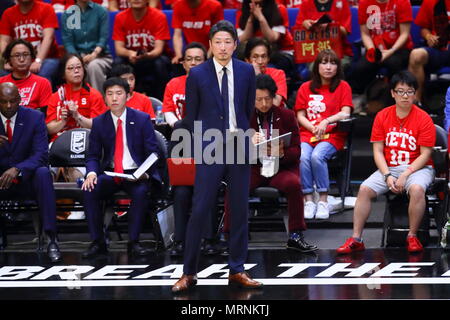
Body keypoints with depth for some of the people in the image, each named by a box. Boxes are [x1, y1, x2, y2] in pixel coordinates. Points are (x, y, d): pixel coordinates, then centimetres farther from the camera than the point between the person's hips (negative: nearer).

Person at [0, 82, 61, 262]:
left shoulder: (34, 118, -3)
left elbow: (41, 155, -13)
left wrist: (17, 170, -32)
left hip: (26, 179, -1)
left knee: (43, 173, -34)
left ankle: (51, 239, -36)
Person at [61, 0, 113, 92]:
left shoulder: (101, 11, 4)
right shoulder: (67, 14, 8)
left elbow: (104, 37, -4)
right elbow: (67, 41, 0)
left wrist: (94, 54, -22)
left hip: (100, 56, -1)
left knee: (93, 65, -35)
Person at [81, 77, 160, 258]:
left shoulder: (142, 119, 1)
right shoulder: (99, 122, 7)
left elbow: (153, 152, -2)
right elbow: (93, 155, 7)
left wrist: (145, 172, -21)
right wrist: (92, 173, -16)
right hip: (110, 173, 2)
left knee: (140, 192, -34)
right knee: (89, 190, -27)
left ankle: (133, 242, -22)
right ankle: (97, 242, -17)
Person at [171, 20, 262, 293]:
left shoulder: (246, 72, 4)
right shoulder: (198, 75, -1)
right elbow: (191, 115, 5)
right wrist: (199, 145, 6)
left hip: (239, 146, 3)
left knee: (240, 211, 5)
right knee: (199, 210, -6)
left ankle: (237, 271, 12)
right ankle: (189, 274, 0)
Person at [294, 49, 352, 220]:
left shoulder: (343, 87, 9)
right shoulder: (305, 88, 15)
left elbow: (345, 113, -3)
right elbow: (300, 116, 10)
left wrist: (325, 122, -18)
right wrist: (314, 128, -9)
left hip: (332, 135, -2)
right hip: (307, 134, 2)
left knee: (317, 156, -33)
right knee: (302, 157, -31)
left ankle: (323, 200, -25)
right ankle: (308, 200, -24)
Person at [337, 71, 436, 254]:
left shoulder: (423, 119, -7)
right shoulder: (382, 116, 3)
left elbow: (425, 154, -9)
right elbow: (378, 151, 2)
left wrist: (405, 176, -18)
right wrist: (387, 176, -13)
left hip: (417, 168, -3)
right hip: (389, 168, 3)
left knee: (417, 189, -35)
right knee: (365, 189, -19)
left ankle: (412, 237, -19)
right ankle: (356, 239, -14)